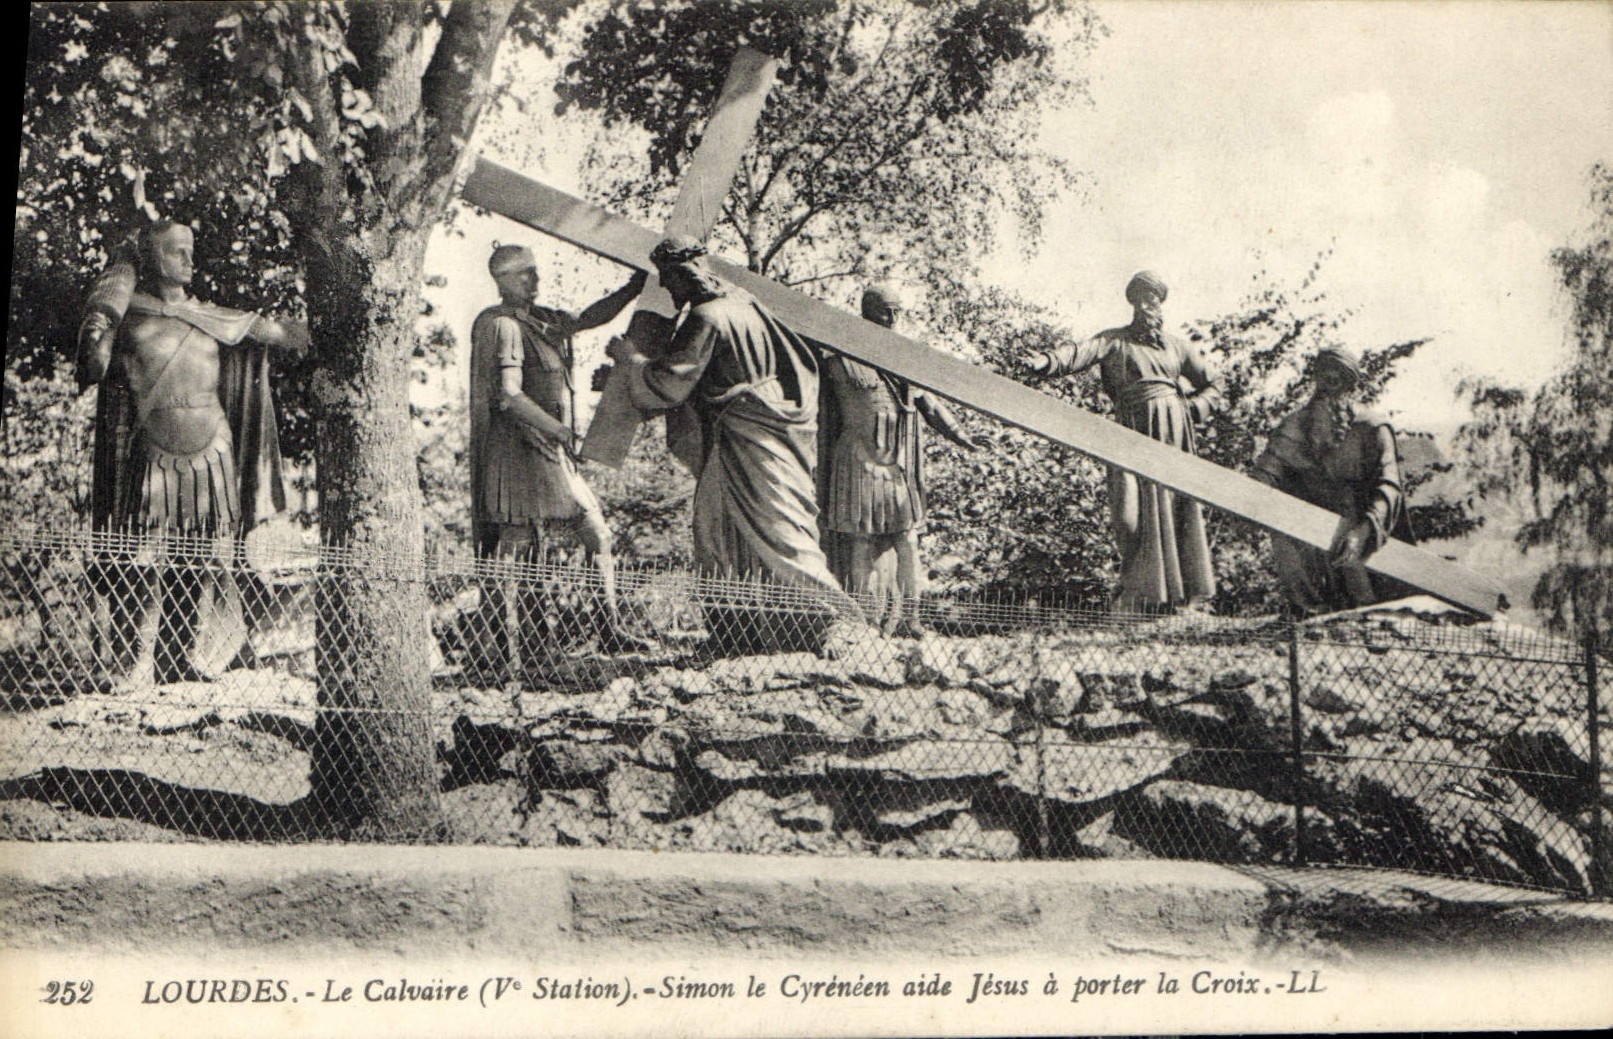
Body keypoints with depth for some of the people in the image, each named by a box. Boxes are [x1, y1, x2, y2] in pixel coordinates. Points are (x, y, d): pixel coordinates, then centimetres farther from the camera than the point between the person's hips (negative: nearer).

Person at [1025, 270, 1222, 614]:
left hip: (1175, 430, 2)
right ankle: (1138, 594, 0)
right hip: (1134, 430, -2)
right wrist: (1049, 361, -28)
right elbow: (1082, 352, -8)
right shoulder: (1114, 341, 13)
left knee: (1180, 506, -3)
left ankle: (1189, 595, 2)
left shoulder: (1177, 346, 20)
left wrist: (1192, 409, 4)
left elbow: (1212, 389, 25)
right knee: (1131, 508, -11)